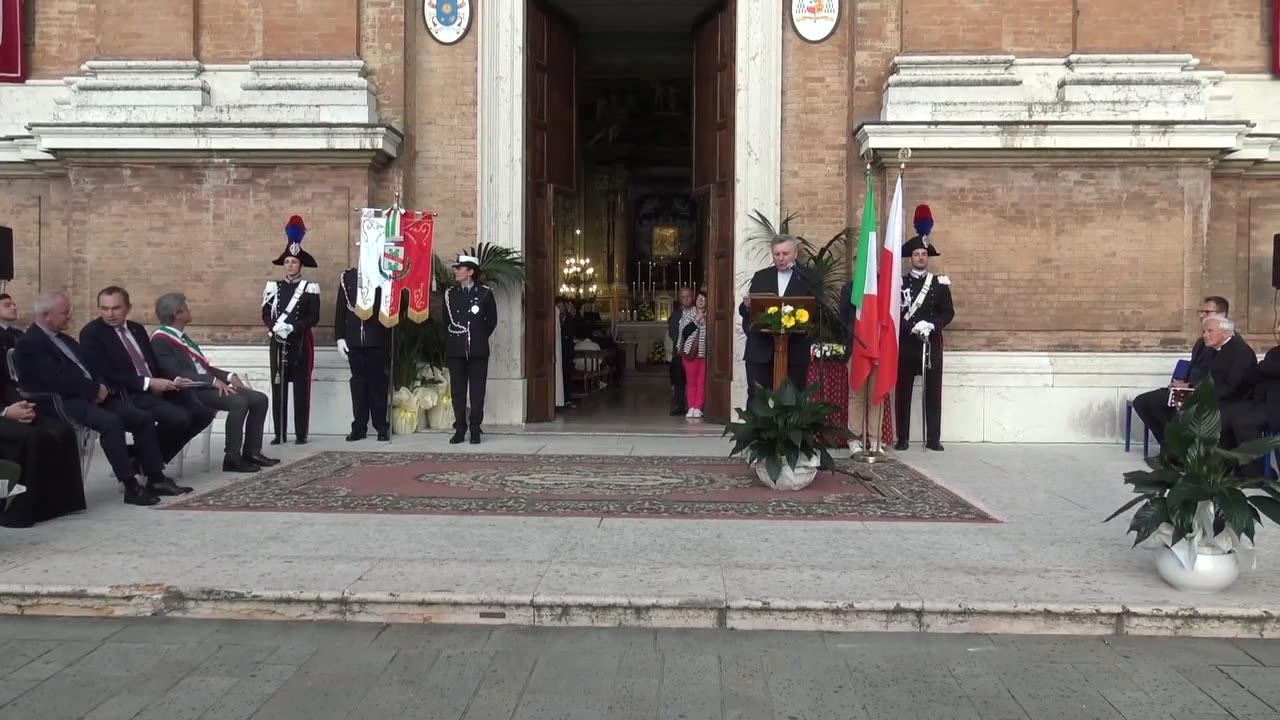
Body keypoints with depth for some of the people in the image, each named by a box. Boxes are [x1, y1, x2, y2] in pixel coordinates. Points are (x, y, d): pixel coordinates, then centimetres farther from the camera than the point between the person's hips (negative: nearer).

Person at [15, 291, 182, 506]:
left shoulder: (63, 338, 21)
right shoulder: (29, 343, -7)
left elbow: (88, 368, 21)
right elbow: (58, 379, -19)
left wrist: (100, 387, -1)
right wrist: (95, 389, -12)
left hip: (90, 396, 9)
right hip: (62, 403, -9)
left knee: (144, 417, -5)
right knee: (110, 421, -34)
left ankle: (155, 478, 0)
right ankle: (131, 487, -31)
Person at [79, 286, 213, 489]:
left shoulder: (137, 329, 18)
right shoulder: (91, 333, -4)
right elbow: (106, 375, -15)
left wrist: (171, 381, -3)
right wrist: (148, 383, -20)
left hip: (156, 388, 8)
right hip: (126, 395, -8)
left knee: (204, 412, -7)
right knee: (178, 417, -29)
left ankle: (156, 458, 4)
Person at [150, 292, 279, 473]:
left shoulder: (181, 336, 19)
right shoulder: (160, 340, -10)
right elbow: (177, 374, -21)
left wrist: (228, 376, 4)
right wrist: (214, 381, -23)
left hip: (206, 385, 9)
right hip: (190, 392, -9)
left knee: (259, 399, -2)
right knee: (239, 402, -31)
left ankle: (251, 451, 2)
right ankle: (232, 458, -23)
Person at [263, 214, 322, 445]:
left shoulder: (309, 288, 0)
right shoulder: (273, 286, 10)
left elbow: (314, 317, -6)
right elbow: (266, 314, 6)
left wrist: (292, 327, -18)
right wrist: (275, 327, -14)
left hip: (300, 343, -3)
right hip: (278, 343, 3)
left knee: (301, 389, -1)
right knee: (278, 389, 3)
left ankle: (301, 434, 4)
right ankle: (280, 433, 8)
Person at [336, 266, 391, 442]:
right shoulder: (347, 276, 8)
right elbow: (341, 309, 7)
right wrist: (340, 337, 2)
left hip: (377, 341, -2)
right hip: (354, 340, 2)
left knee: (378, 382, 3)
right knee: (358, 382, 7)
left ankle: (382, 427, 9)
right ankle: (359, 427, 14)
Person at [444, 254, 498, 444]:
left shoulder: (485, 293, 1)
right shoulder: (449, 293, 8)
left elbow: (492, 320, 8)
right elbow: (445, 320, 16)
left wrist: (480, 337, 9)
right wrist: (452, 340, 12)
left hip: (478, 350, -2)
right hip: (455, 350, 2)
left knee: (477, 391, 0)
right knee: (457, 391, 3)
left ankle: (475, 431, 6)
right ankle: (459, 430, 9)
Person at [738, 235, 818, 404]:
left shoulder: (808, 279, 4)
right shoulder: (760, 277, 13)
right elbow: (744, 311, 12)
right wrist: (746, 306, -10)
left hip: (794, 352, -2)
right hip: (760, 351, 2)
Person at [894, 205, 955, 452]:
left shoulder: (940, 283, 9)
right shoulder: (899, 282, 5)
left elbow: (948, 313, 3)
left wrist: (931, 325, -15)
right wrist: (912, 326, -17)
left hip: (932, 344, 1)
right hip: (905, 344, -1)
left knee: (933, 392, 2)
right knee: (903, 392, 0)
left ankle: (933, 439, 7)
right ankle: (902, 439, 6)